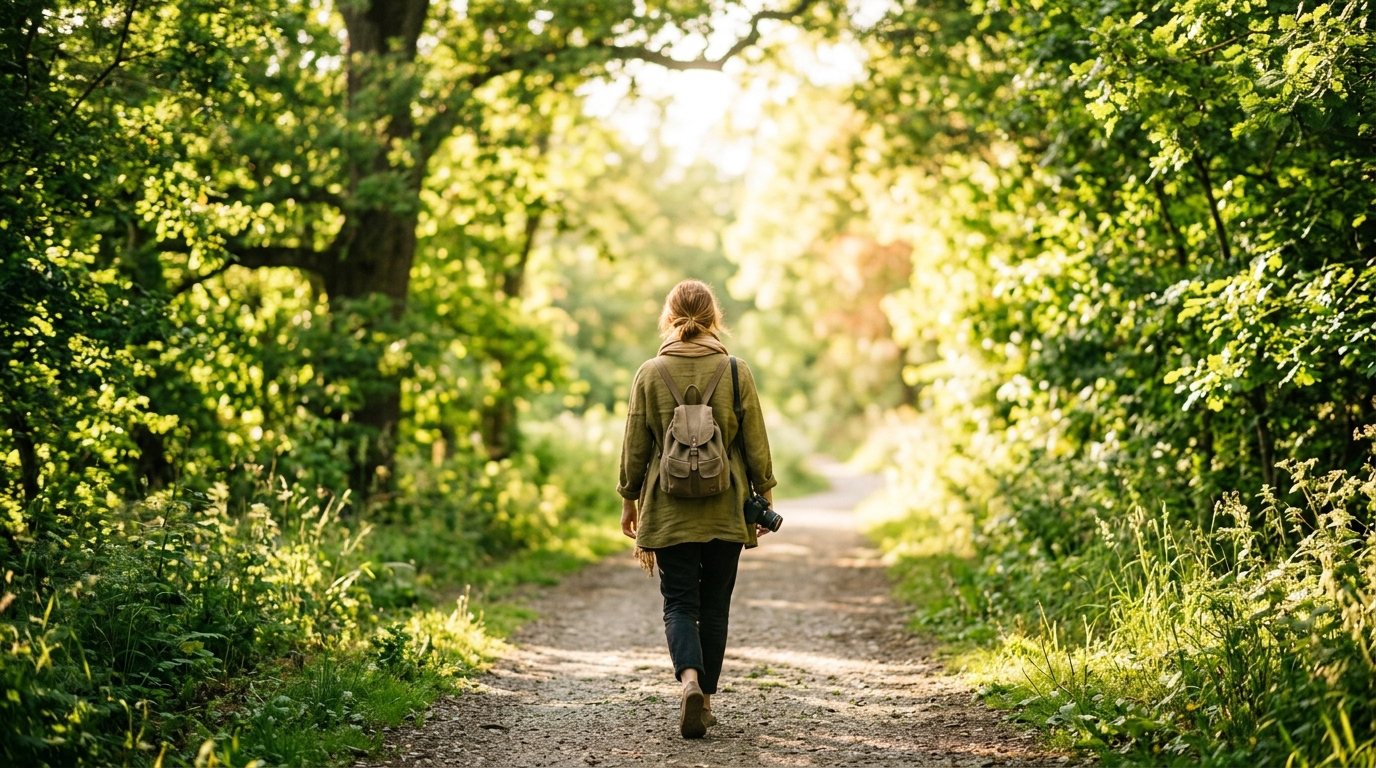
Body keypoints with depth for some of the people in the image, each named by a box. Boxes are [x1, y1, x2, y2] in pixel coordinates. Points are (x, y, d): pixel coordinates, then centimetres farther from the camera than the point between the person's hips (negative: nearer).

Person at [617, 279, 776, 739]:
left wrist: (629, 500, 12)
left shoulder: (650, 374, -4)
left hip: (669, 511, -1)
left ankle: (690, 679, -21)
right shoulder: (736, 373, -4)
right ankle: (706, 700, 17)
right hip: (725, 511, 1)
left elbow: (635, 446, 0)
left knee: (679, 603, 4)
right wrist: (764, 498, 10)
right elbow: (756, 444, -1)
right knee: (715, 605, 12)